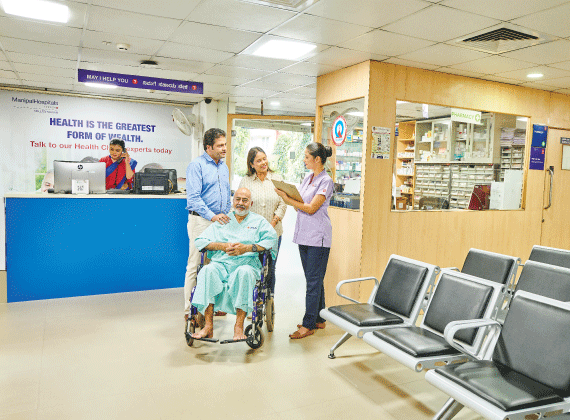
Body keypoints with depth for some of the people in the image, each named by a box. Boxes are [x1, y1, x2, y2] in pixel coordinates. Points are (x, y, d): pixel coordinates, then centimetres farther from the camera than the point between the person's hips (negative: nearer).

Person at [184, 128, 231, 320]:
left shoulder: (224, 167, 18)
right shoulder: (196, 165, -6)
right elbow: (193, 197, -14)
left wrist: (227, 216, 14)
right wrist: (212, 216, -21)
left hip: (221, 221, 7)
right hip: (201, 220, -7)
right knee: (195, 266, -4)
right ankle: (189, 310, 5)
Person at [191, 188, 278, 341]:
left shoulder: (259, 221, 19)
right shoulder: (222, 220, 24)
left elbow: (271, 240, -1)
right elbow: (200, 241, 14)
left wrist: (247, 248, -12)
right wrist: (222, 246, -4)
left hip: (247, 263, -2)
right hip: (221, 263, 2)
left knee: (244, 272, -38)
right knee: (207, 271, -32)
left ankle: (239, 326, -34)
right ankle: (208, 326, -31)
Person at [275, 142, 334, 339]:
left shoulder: (326, 181, -10)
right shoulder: (307, 177, 15)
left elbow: (311, 208, -16)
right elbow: (299, 204, 15)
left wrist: (287, 198, -18)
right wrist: (286, 195, -3)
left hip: (318, 236, -8)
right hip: (304, 234, 8)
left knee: (314, 280, -3)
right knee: (313, 279, 14)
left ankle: (308, 324, 3)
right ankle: (319, 319, 24)